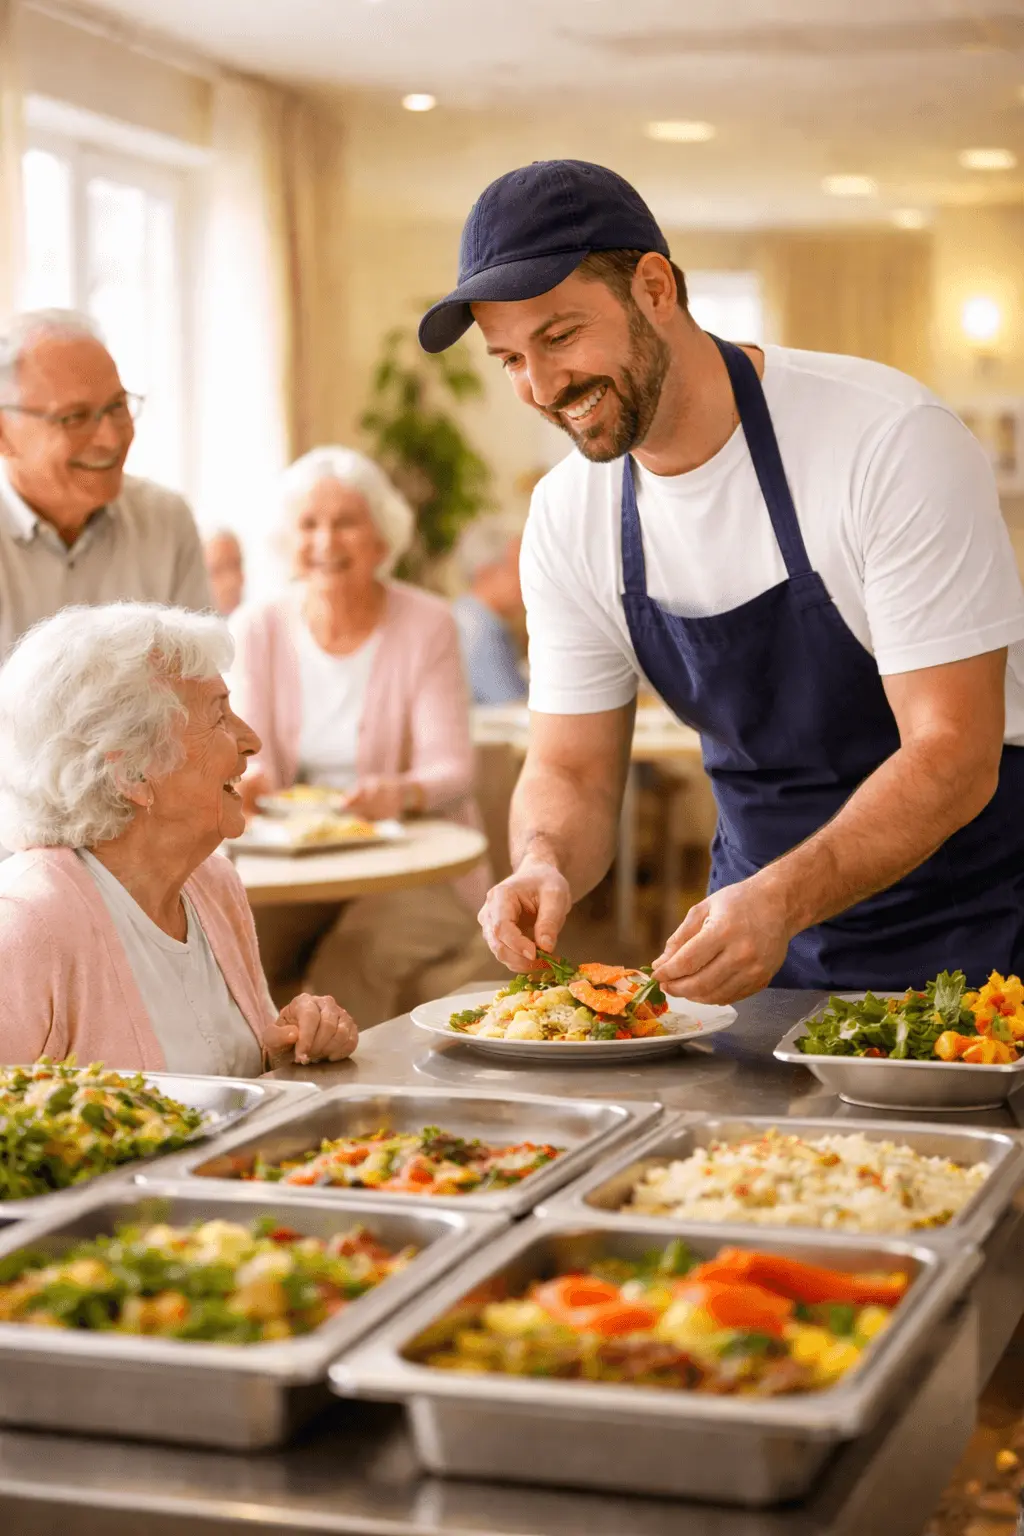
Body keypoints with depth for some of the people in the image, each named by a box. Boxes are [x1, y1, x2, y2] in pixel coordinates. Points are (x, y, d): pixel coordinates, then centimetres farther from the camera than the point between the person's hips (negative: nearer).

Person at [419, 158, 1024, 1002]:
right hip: (767, 931, 5)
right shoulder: (568, 517, -1)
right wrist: (544, 864, -20)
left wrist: (779, 899, -35)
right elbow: (572, 771, 4)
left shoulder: (891, 441, -18)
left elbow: (954, 756, -21)